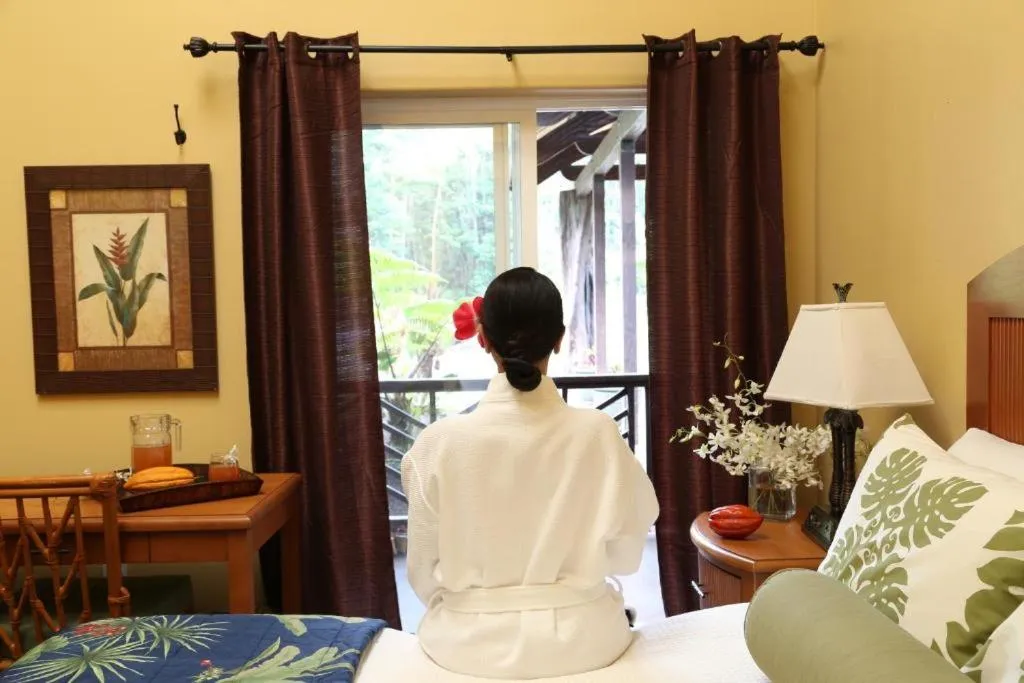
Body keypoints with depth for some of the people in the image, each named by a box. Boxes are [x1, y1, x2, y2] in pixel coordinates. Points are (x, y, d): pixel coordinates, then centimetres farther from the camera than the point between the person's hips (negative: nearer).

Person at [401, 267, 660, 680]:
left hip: (471, 642, 0)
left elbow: (424, 572, -5)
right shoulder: (597, 433, -16)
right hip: (579, 638, 0)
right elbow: (625, 554, -3)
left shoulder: (440, 442, -17)